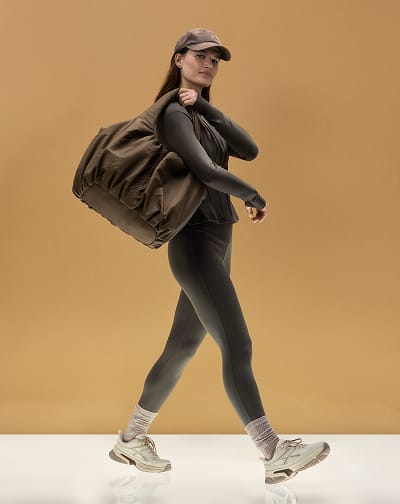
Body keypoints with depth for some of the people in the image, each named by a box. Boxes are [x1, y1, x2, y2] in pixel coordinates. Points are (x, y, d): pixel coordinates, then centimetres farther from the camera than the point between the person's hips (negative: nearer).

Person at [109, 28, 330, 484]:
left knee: (181, 348, 13)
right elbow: (205, 169, -21)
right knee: (237, 348, -12)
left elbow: (249, 150, 2)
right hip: (196, 243, -9)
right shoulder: (175, 113, -5)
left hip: (216, 244, 9)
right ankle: (275, 455, -10)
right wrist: (254, 197, -14)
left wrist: (204, 105, -4)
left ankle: (131, 439, 24)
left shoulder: (203, 116, 21)